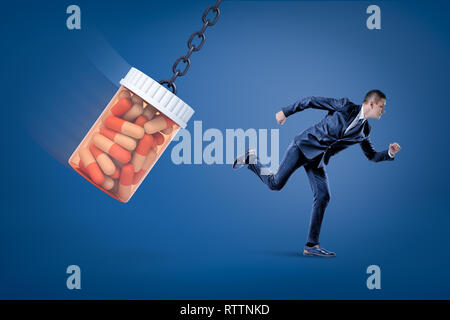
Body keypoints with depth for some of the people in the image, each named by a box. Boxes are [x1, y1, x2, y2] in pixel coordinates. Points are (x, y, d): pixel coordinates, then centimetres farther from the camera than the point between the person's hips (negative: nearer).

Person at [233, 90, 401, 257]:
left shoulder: (364, 130, 10)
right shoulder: (346, 106, -8)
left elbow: (372, 156, 19)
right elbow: (312, 100, -6)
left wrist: (390, 153, 1)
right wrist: (285, 111, -8)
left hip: (317, 160, 6)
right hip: (304, 146, -6)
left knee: (323, 196, -6)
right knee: (276, 184, -10)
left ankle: (312, 245, 0)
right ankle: (251, 159, 15)